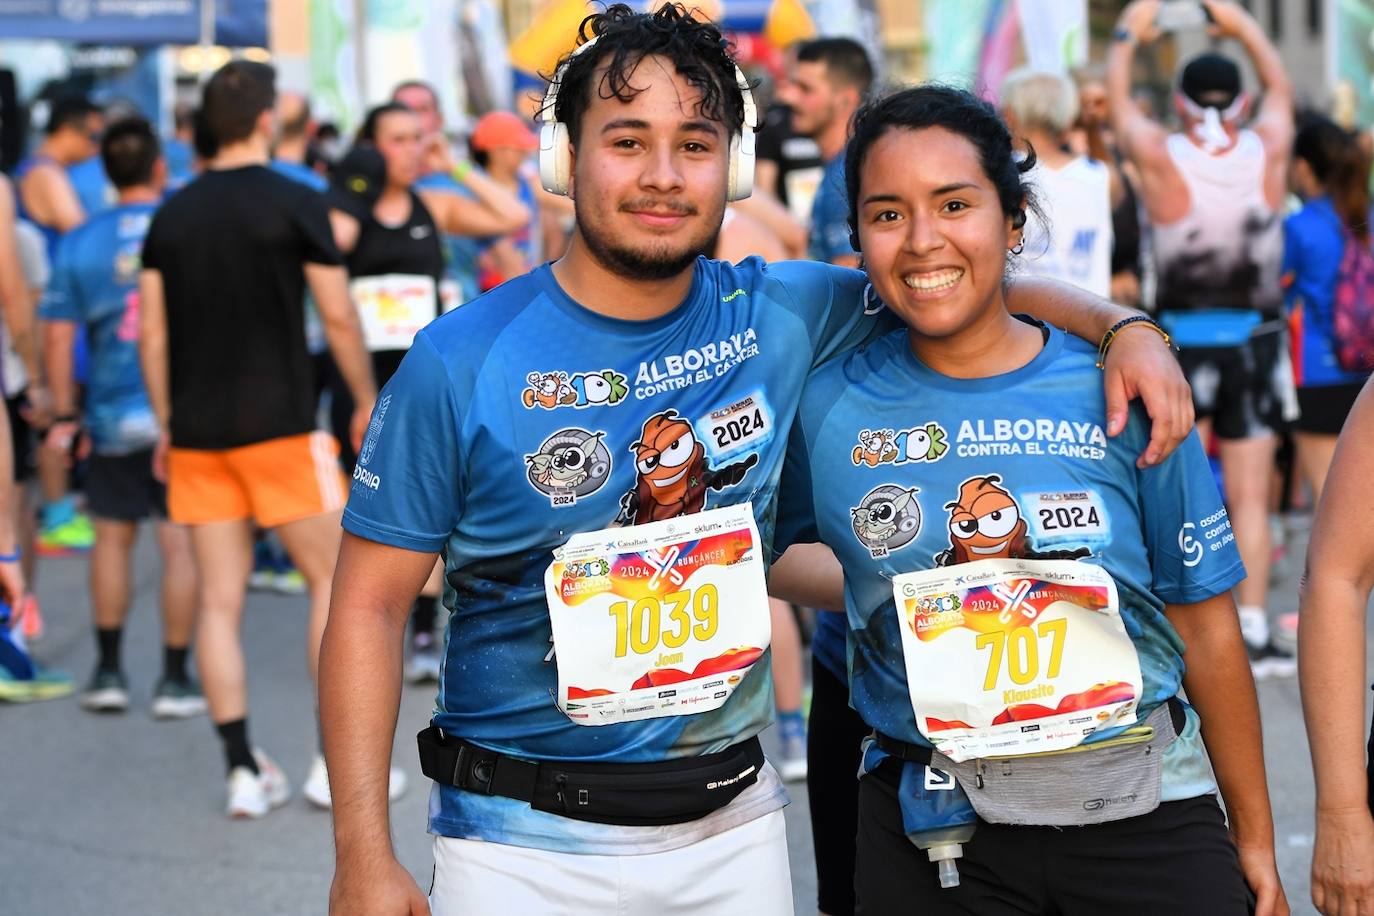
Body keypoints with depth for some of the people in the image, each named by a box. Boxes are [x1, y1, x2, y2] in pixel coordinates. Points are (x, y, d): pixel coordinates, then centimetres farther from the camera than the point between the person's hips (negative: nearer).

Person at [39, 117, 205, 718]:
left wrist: (65, 414, 7)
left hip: (114, 415, 2)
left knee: (112, 535, 17)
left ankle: (108, 671, 19)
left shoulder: (80, 242, 0)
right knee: (181, 544, 2)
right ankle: (174, 680, 5)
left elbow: (58, 335, 0)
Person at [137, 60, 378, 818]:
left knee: (219, 601, 5)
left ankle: (244, 770, 6)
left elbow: (152, 332, 7)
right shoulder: (296, 205, -6)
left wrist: (166, 425, 15)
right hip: (279, 424, -4)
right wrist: (366, 402, 7)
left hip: (197, 432, 5)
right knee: (334, 581, 7)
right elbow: (338, 317, -5)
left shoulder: (171, 215, 7)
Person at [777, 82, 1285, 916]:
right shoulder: (825, 408, -3)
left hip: (1145, 815, 0)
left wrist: (1254, 838, 6)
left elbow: (1205, 625, 3)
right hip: (933, 832, 0)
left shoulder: (1121, 394, -3)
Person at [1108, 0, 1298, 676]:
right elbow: (1281, 88, 16)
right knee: (1250, 499, 6)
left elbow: (1117, 101, 9)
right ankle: (1255, 633, 7)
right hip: (1255, 344, 1)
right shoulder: (1268, 152, -6)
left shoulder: (1161, 158, -11)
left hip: (1182, 345, -1)